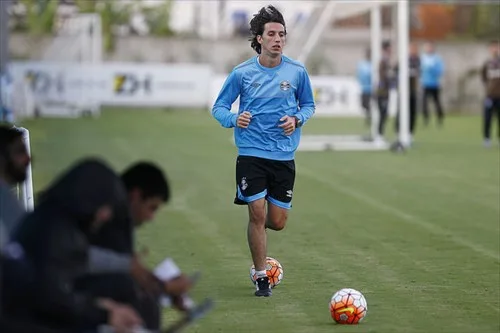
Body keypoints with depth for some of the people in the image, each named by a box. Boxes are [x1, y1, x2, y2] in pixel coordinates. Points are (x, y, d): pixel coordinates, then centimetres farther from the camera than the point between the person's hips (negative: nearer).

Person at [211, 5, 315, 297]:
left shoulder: (297, 72, 0)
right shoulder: (242, 73, -3)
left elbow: (309, 105, 15)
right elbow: (219, 108, 5)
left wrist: (297, 119, -7)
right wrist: (234, 119, -17)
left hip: (284, 157, 2)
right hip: (251, 154, -2)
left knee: (277, 222, 2)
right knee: (257, 213, -9)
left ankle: (256, 227, 40)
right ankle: (261, 276, 6)